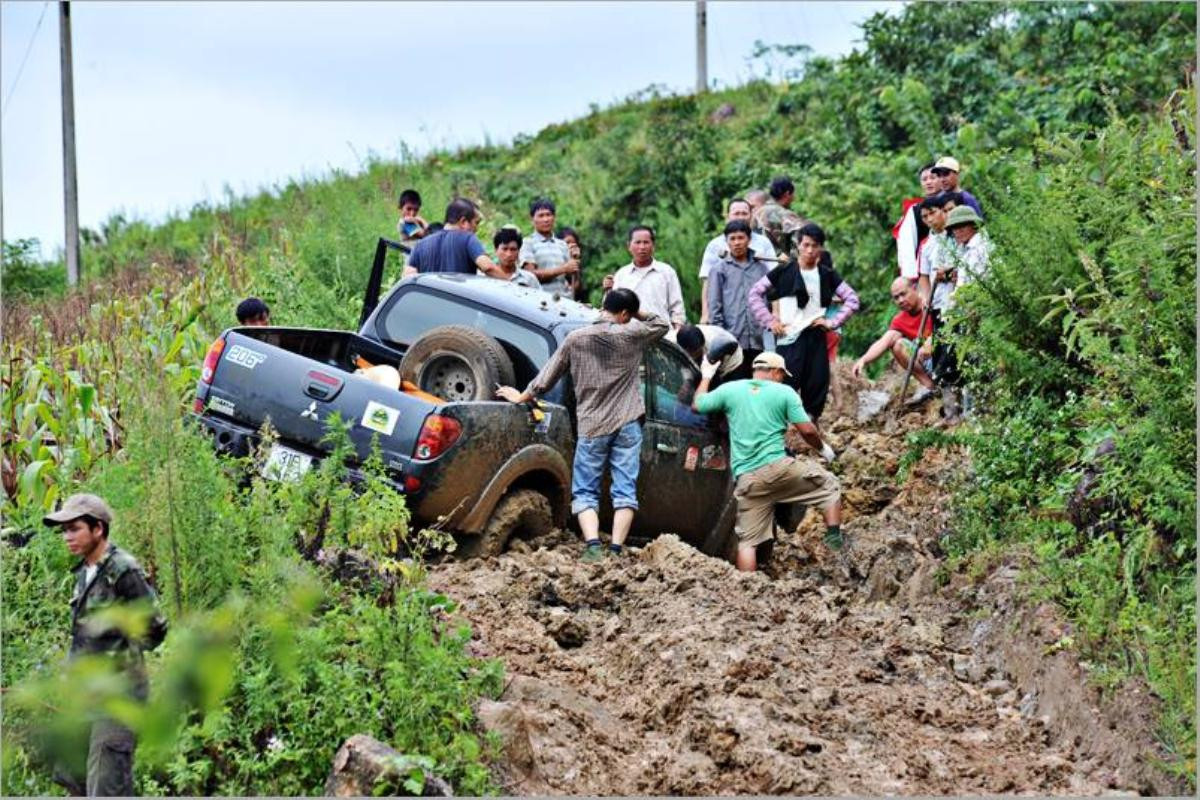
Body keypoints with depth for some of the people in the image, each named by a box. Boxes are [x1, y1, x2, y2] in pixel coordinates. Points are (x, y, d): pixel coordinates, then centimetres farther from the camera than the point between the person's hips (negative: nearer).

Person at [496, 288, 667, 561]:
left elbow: (547, 376, 8)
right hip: (627, 425, 0)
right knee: (625, 490, 2)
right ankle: (616, 550, -9)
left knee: (584, 492, 5)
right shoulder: (631, 335, -1)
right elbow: (662, 324, 19)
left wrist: (522, 396, 22)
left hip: (592, 427, 0)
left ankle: (593, 546, -14)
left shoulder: (575, 339, 0)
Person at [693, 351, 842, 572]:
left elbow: (697, 405, 20)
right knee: (829, 485, 19)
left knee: (748, 540, 6)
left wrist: (706, 377, 36)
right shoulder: (784, 392, 2)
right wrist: (822, 448, 18)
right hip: (779, 468, -3)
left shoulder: (729, 389, 8)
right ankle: (834, 538, 9)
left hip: (746, 479, 3)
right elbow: (807, 430, -1)